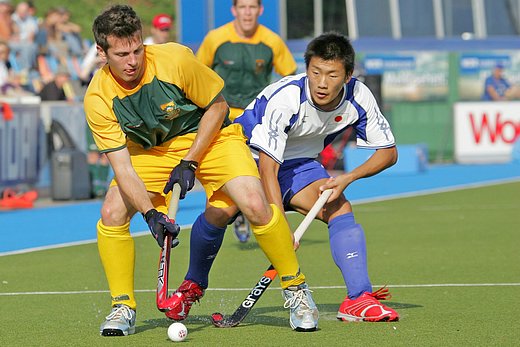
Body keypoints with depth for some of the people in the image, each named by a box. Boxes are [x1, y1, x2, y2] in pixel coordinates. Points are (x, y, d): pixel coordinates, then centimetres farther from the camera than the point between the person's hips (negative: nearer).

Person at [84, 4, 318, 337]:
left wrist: (190, 162, -17)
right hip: (151, 149, 3)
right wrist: (150, 213, -34)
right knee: (112, 212, -17)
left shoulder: (175, 59, -27)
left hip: (209, 137, -3)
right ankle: (123, 309, 1)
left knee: (255, 204, -24)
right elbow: (121, 164, -21)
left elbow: (218, 106, -13)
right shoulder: (98, 98, -21)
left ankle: (296, 288, -3)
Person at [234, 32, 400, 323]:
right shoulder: (285, 98, -33)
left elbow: (388, 152, -8)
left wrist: (348, 178, -25)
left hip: (300, 163, 4)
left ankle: (358, 298, -23)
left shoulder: (359, 97, -19)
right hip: (250, 154, -4)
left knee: (341, 209, -17)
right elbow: (267, 168, -34)